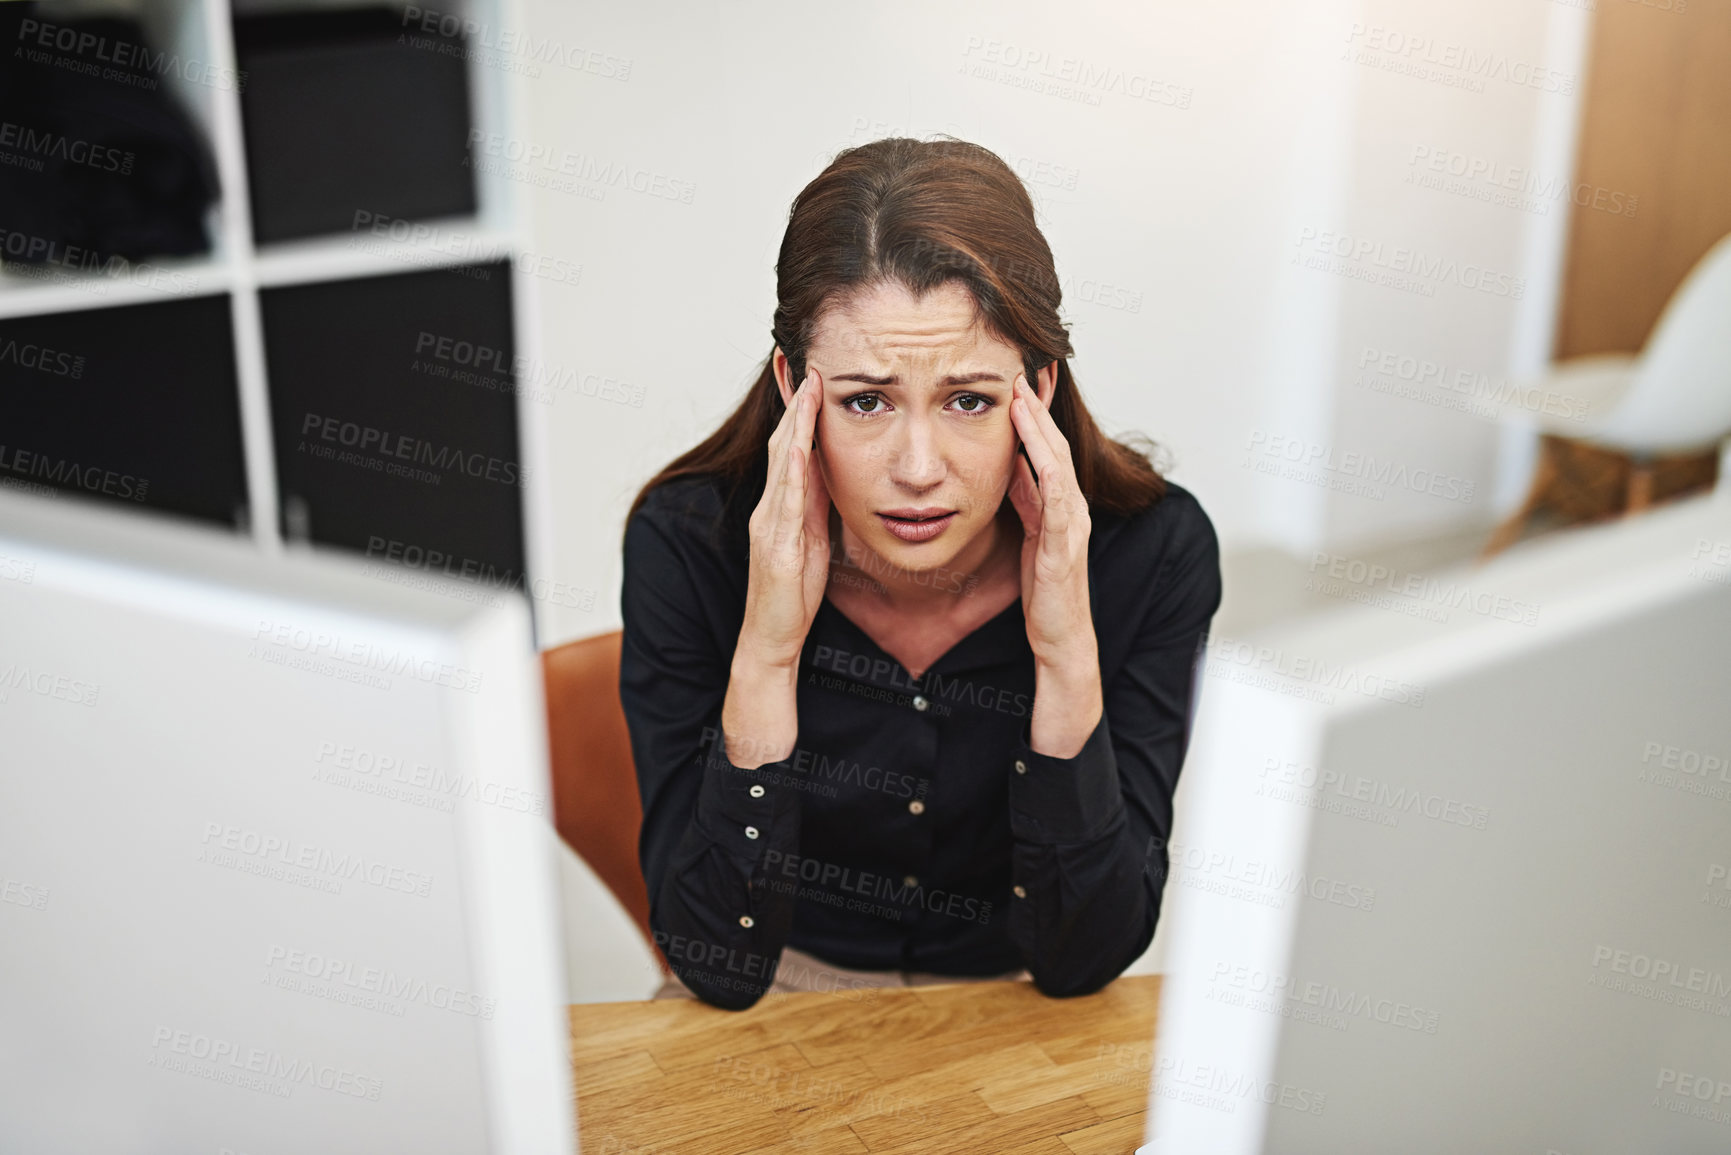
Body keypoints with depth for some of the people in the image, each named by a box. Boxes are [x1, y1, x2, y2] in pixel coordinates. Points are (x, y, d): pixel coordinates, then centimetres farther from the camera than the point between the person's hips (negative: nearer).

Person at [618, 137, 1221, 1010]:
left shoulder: (1154, 552, -18)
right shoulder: (686, 546, -19)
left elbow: (1084, 959, -14)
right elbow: (719, 965, -18)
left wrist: (1069, 659, -28)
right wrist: (765, 652, -30)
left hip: (1013, 1012, 1)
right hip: (778, 1008, 0)